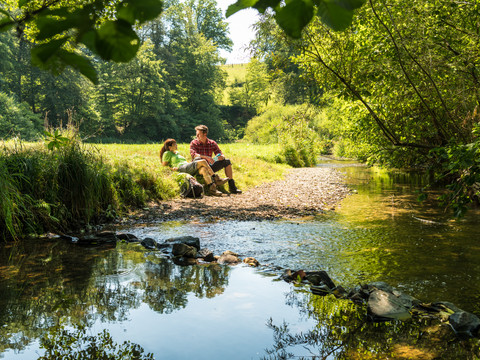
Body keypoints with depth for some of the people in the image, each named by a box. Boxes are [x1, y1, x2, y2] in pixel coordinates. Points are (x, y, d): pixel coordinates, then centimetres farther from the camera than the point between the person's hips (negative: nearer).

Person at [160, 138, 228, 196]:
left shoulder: (177, 153, 34)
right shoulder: (167, 153, 10)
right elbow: (164, 165, 5)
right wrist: (172, 168, -11)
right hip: (182, 169, -8)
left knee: (203, 169, -26)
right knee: (203, 161, -22)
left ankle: (212, 189, -40)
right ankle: (216, 179, -19)